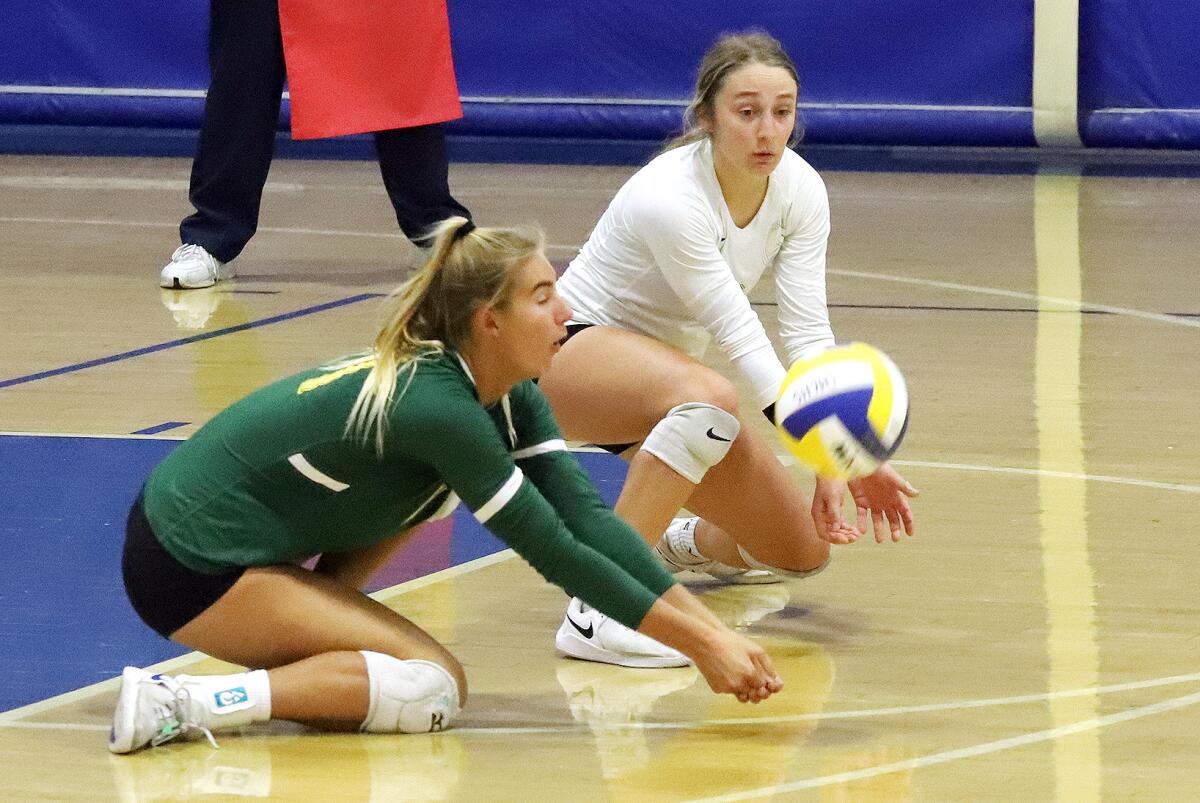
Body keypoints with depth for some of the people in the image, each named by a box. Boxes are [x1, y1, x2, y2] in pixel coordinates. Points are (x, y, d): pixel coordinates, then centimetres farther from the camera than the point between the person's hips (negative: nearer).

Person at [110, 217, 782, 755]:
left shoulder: (509, 395, 2)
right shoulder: (438, 406, -24)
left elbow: (588, 516, -2)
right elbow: (555, 551, -22)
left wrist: (714, 628, -10)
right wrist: (700, 645, -18)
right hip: (189, 567, -10)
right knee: (434, 688, -12)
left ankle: (304, 641, 11)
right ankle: (179, 704, -20)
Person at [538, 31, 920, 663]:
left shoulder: (800, 190, -10)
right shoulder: (669, 198, -30)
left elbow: (809, 332, -13)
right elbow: (739, 337, -30)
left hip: (660, 365, 7)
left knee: (802, 552, 4)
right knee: (709, 400, -40)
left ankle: (681, 543, 38)